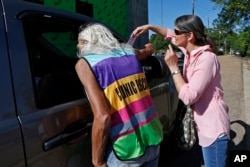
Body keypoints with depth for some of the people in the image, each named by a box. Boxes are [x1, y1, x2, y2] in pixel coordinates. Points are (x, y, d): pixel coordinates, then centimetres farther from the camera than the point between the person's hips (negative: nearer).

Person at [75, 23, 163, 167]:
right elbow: (149, 49, 31)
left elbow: (102, 117, -19)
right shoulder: (130, 52, 6)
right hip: (153, 139, 5)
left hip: (125, 150, -5)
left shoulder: (85, 63, -8)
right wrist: (148, 46, 54)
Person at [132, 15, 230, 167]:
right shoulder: (189, 51, 0)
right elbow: (170, 34, 18)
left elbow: (188, 96, -30)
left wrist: (173, 67, -23)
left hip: (213, 126, -9)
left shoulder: (206, 58, -26)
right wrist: (149, 27, 5)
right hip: (205, 124, 9)